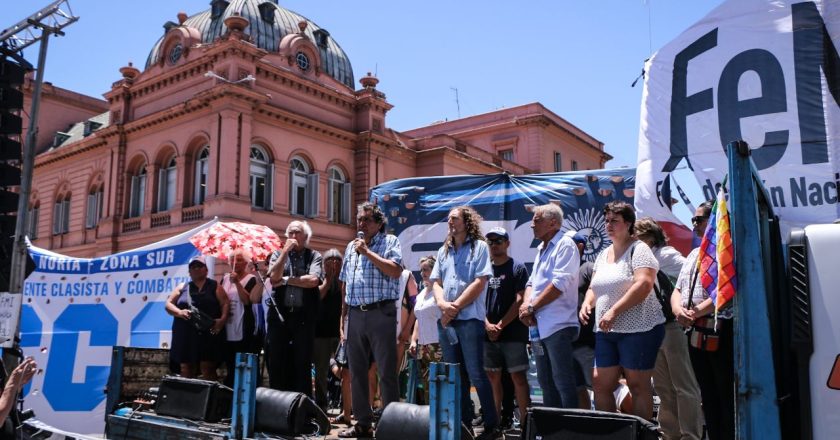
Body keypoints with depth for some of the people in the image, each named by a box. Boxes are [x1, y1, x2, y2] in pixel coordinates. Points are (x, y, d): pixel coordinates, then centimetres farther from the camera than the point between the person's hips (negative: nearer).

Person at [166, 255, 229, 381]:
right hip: (185, 334, 3)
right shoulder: (182, 287, 15)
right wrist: (179, 312, -10)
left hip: (209, 333, -3)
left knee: (207, 368, -7)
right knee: (186, 369, 5)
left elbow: (225, 303, 0)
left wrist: (222, 319, -18)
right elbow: (168, 304, 11)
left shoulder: (214, 286, 7)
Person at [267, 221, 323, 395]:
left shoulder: (314, 256, 5)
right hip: (279, 314, 2)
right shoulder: (278, 254, 12)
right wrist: (285, 251, -5)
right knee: (277, 362, 5)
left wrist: (286, 280, -4)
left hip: (304, 316, -2)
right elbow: (274, 277, -5)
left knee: (303, 363, 1)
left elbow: (313, 280, -11)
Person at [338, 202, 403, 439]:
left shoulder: (390, 242, 1)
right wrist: (344, 315, 15)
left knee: (387, 371, -3)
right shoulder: (351, 246, 18)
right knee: (357, 371, 10)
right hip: (355, 314, 6)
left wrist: (367, 252, -12)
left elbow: (396, 271, -15)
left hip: (380, 312, -6)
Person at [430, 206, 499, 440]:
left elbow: (479, 282, -10)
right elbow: (436, 282, 12)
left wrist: (456, 307, -12)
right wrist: (442, 304, -9)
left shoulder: (479, 247, 0)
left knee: (476, 373, -7)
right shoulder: (444, 251, 17)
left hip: (470, 318, -6)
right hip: (445, 319, 6)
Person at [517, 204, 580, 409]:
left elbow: (559, 284, -18)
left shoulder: (565, 245, -8)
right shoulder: (541, 249, 20)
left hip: (557, 325, -9)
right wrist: (526, 303, -1)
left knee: (563, 383, -7)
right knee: (546, 382, 14)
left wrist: (531, 307, -12)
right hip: (538, 326, 9)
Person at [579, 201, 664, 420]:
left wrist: (614, 311, -22)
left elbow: (644, 284, -20)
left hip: (637, 328, -7)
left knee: (638, 386, -2)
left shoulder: (638, 249, -6)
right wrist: (587, 303, 1)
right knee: (600, 383, 5)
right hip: (605, 331, 8)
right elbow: (594, 288, 23)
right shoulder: (603, 254, 18)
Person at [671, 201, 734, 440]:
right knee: (708, 395, 14)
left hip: (721, 332, -8)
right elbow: (678, 290, 20)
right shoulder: (694, 254, 21)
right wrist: (678, 309, -1)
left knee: (727, 396, -3)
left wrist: (696, 312, -18)